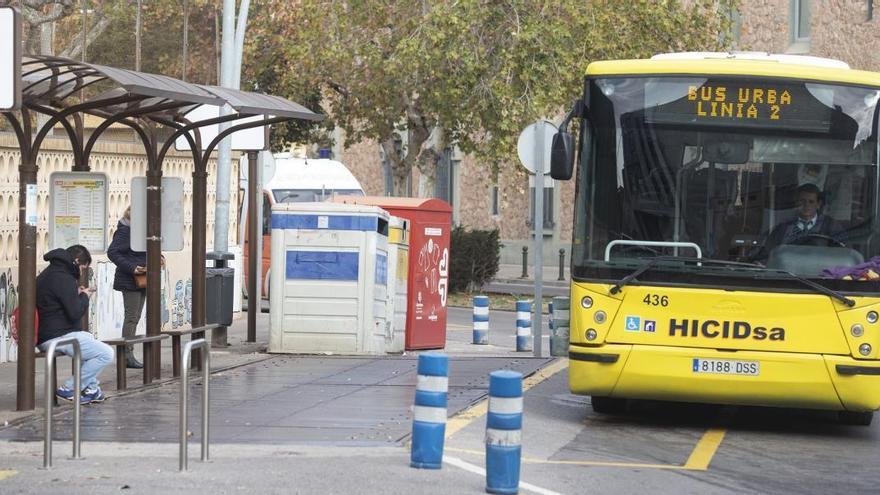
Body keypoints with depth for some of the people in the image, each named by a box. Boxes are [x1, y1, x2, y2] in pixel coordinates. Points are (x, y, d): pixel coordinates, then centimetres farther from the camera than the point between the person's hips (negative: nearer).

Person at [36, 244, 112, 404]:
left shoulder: (47, 274, 16)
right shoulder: (62, 278, -17)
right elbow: (75, 313, -21)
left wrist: (77, 294, 15)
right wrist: (84, 297, -2)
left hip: (45, 336, 11)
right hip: (59, 337, -11)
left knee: (91, 340, 35)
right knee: (106, 354, -11)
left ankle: (91, 389, 28)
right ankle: (68, 390, -7)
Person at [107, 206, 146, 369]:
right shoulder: (124, 230, -13)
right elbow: (112, 252, -19)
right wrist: (132, 268, -23)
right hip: (129, 281, -9)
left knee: (135, 317, 11)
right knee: (131, 317, -6)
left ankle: (129, 355, 16)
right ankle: (127, 356, -2)